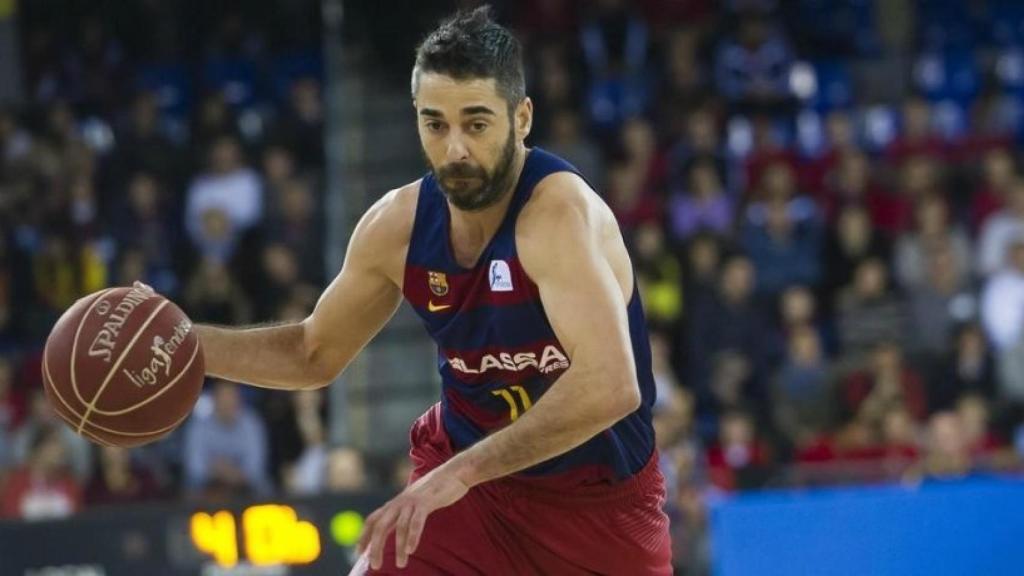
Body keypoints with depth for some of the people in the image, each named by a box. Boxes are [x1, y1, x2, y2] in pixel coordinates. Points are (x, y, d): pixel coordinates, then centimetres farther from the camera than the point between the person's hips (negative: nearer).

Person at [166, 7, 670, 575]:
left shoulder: (559, 210, -28)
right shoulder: (396, 225, -9)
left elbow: (609, 385, -41)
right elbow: (314, 354, 10)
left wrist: (460, 473, -42)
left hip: (598, 499, -4)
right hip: (464, 468, 4)